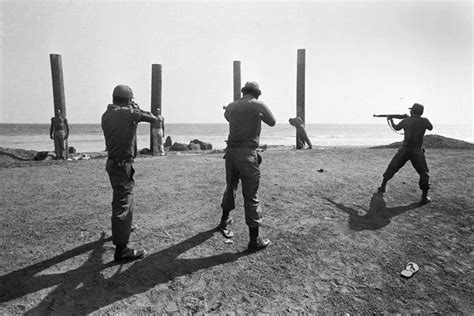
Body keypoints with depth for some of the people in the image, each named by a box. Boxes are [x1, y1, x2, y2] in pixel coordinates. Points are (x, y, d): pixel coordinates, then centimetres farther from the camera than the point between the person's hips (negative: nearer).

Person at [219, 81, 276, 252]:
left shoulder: (230, 107, 9)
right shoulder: (258, 105, -5)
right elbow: (272, 122, 10)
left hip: (231, 151, 6)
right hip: (247, 154, -5)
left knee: (230, 187, 23)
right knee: (251, 195, -2)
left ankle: (224, 221, 43)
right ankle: (255, 240, 4)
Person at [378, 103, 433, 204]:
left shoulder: (405, 121, 2)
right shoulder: (424, 121, -4)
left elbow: (396, 128, 22)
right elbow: (430, 128, 18)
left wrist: (391, 120, 39)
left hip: (404, 149, 2)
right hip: (417, 151, -2)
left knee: (392, 167, 17)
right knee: (424, 173, 9)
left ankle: (383, 187, 24)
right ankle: (424, 197, 4)